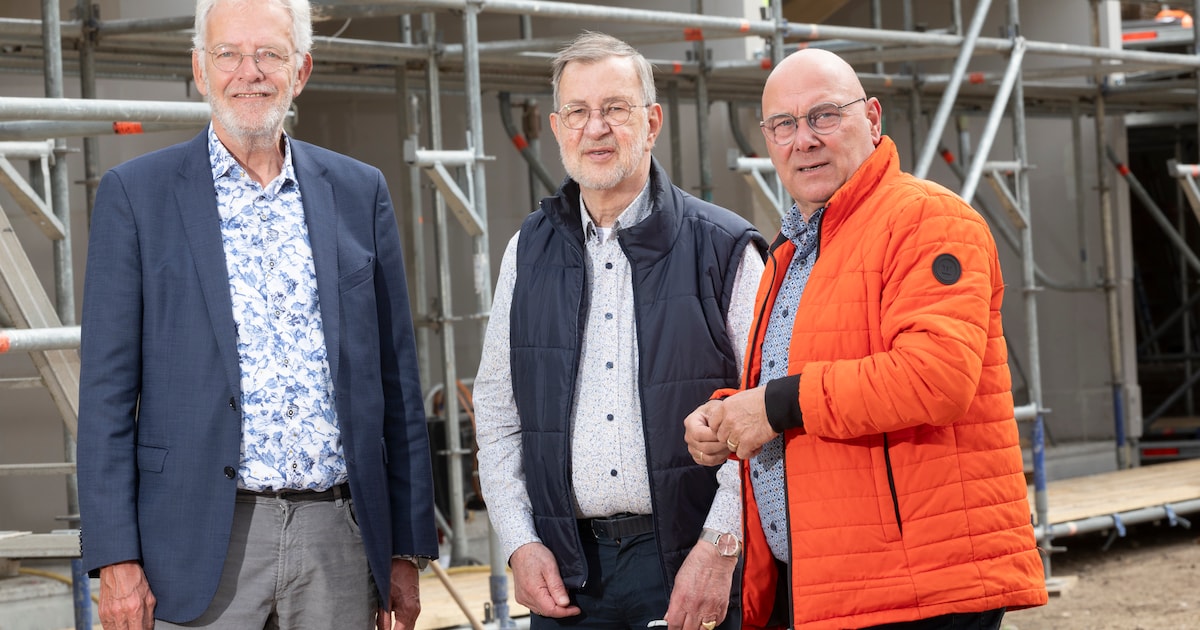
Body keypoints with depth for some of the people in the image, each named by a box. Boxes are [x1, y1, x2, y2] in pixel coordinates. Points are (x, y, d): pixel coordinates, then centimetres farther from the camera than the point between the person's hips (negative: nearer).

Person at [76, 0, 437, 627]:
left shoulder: (359, 192, 10)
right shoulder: (136, 194, 2)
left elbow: (395, 381, 11)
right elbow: (107, 391, -1)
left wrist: (406, 549, 7)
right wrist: (116, 558, -8)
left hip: (340, 537, 3)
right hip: (203, 545, -2)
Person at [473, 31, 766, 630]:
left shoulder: (724, 247, -1)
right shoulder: (529, 252, 10)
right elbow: (496, 412, 12)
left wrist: (719, 547, -12)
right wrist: (520, 544, 2)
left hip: (694, 564, -3)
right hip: (566, 570, 3)